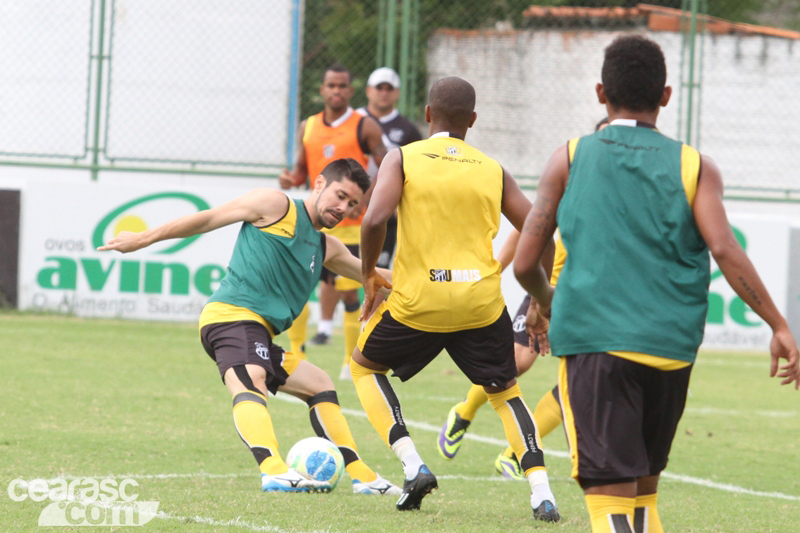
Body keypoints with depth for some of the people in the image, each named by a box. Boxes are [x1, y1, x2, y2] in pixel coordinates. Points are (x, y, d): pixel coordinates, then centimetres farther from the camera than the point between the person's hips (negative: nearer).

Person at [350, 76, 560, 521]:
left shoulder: (403, 158, 0)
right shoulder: (493, 171, 8)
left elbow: (375, 219, -15)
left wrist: (368, 273, 2)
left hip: (419, 301, -2)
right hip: (482, 302, 2)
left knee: (365, 366, 23)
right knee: (505, 391, 21)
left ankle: (413, 466, 7)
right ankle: (541, 492, 3)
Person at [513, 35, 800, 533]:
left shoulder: (570, 159, 6)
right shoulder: (695, 166, 6)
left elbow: (525, 262, 6)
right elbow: (724, 249, -9)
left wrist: (544, 300, 28)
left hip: (594, 342, -2)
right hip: (672, 350, 2)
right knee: (643, 490, 21)